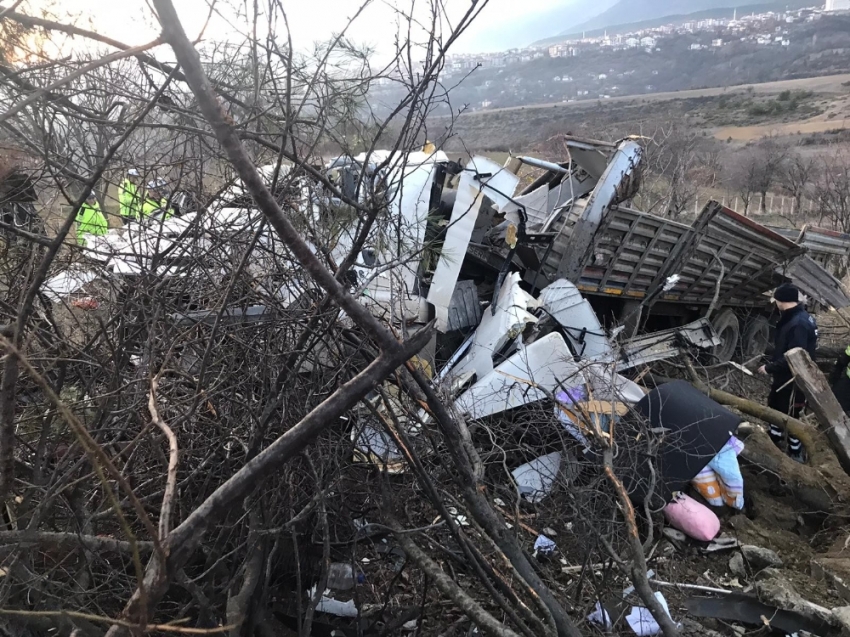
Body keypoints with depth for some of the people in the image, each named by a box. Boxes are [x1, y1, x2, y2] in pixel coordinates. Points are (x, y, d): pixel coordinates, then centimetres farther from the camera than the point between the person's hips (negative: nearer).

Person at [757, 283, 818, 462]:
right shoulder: (794, 318, 5)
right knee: (775, 408, 25)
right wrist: (773, 366, 10)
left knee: (790, 416, 5)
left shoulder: (799, 323, -28)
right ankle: (774, 442, 44)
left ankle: (795, 454, 22)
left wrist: (769, 368, -21)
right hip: (784, 376, 10)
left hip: (794, 379, -10)